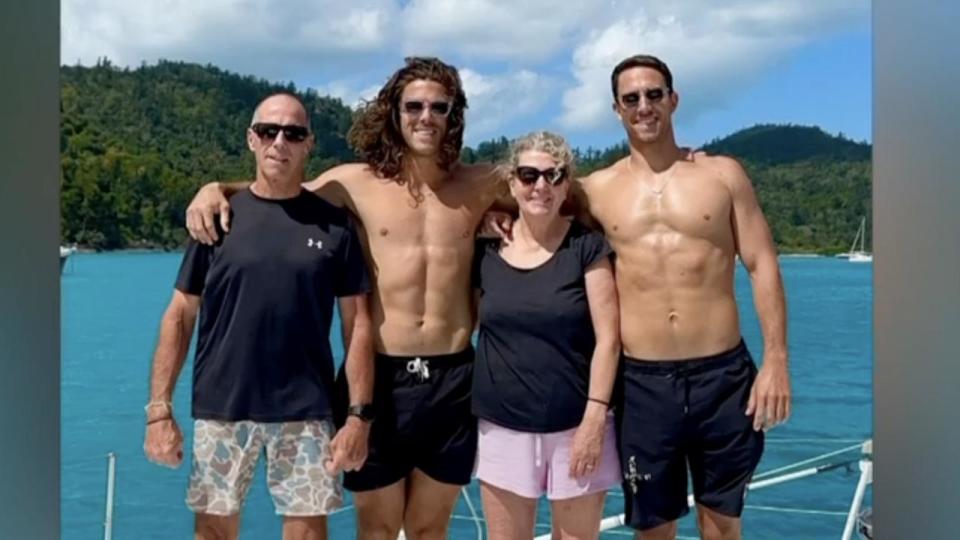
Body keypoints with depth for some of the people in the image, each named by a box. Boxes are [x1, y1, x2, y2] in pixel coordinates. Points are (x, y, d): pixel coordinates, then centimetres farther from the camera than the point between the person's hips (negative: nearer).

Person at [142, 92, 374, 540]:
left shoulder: (334, 224, 1)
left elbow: (358, 325, 1)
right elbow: (179, 317, 3)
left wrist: (359, 414, -6)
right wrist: (159, 410, -3)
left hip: (306, 415, 0)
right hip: (220, 411, 1)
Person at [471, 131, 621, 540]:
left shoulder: (587, 246, -5)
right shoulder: (486, 248, 2)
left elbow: (608, 339, -7)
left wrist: (595, 417, -13)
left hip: (575, 425, -2)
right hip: (502, 428, 2)